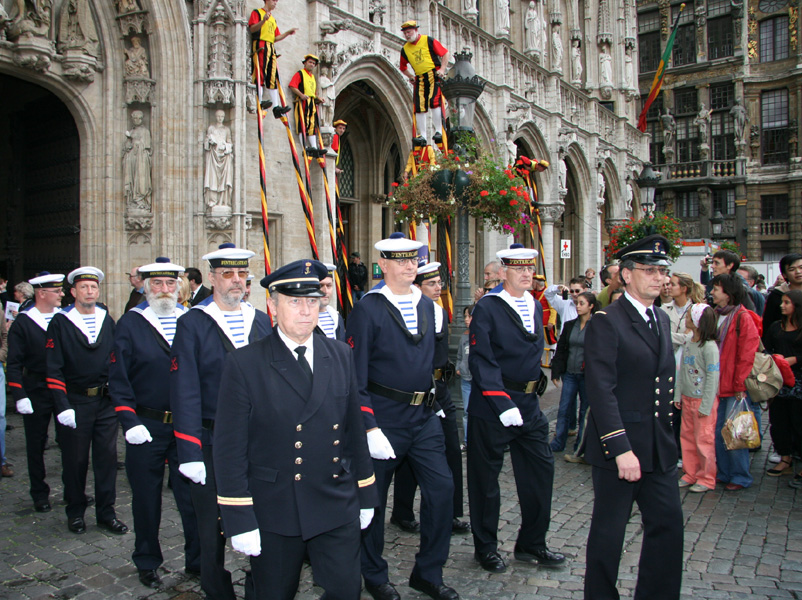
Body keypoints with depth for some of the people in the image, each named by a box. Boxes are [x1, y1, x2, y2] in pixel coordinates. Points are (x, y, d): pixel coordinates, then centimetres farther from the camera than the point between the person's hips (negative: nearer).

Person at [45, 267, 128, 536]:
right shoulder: (60, 323, -3)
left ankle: (106, 513, 18)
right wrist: (63, 406, -12)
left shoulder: (108, 321, 8)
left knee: (107, 458, 6)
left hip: (106, 401, 3)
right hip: (75, 403, -3)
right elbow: (53, 370, -6)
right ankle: (75, 513, 25)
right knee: (75, 461, 8)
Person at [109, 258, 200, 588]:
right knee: (146, 498, 12)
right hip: (146, 425, -1)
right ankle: (147, 563, 31)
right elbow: (118, 379, -3)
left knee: (193, 495, 7)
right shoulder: (130, 323, -1)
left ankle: (197, 560, 24)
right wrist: (130, 422, -10)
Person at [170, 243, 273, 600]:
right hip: (212, 444, -3)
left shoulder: (261, 320, 8)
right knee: (213, 531, 11)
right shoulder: (193, 323, -4)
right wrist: (190, 453, -12)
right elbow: (185, 393, -8)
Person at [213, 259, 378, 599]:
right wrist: (239, 520, -10)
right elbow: (230, 450, -9)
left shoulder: (340, 356, 3)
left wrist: (365, 495, 11)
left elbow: (355, 429, 8)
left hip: (338, 510, 3)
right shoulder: (244, 364, -9)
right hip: (273, 516, -2)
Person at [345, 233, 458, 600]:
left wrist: (432, 401, 15)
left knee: (441, 487, 2)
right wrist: (369, 428, -18)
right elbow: (355, 375, -14)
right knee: (373, 497, 9)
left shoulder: (427, 305, 8)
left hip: (424, 416, 6)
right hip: (383, 415, -5)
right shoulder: (367, 310, -12)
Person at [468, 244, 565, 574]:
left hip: (528, 402, 7)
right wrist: (503, 404, -23)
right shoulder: (487, 307, -11)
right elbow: (482, 361, -17)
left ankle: (531, 544, 27)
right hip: (491, 404, -6)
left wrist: (533, 385, 15)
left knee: (541, 470, 9)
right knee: (486, 476, 6)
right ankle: (486, 547, 24)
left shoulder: (535, 307, 10)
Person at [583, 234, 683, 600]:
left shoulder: (662, 320, 12)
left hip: (660, 447, 7)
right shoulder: (606, 322, -13)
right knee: (609, 530, 7)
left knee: (668, 523, 11)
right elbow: (601, 391, -19)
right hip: (619, 445, -7)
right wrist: (621, 448, -22)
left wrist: (668, 432, 14)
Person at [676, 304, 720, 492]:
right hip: (688, 399, 8)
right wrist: (678, 395, 8)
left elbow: (713, 377, -16)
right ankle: (690, 474, 26)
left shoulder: (709, 347, -16)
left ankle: (706, 479, 16)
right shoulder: (688, 344, 6)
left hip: (704, 400, -7)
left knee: (704, 440, 1)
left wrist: (706, 405, -16)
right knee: (687, 437, 13)